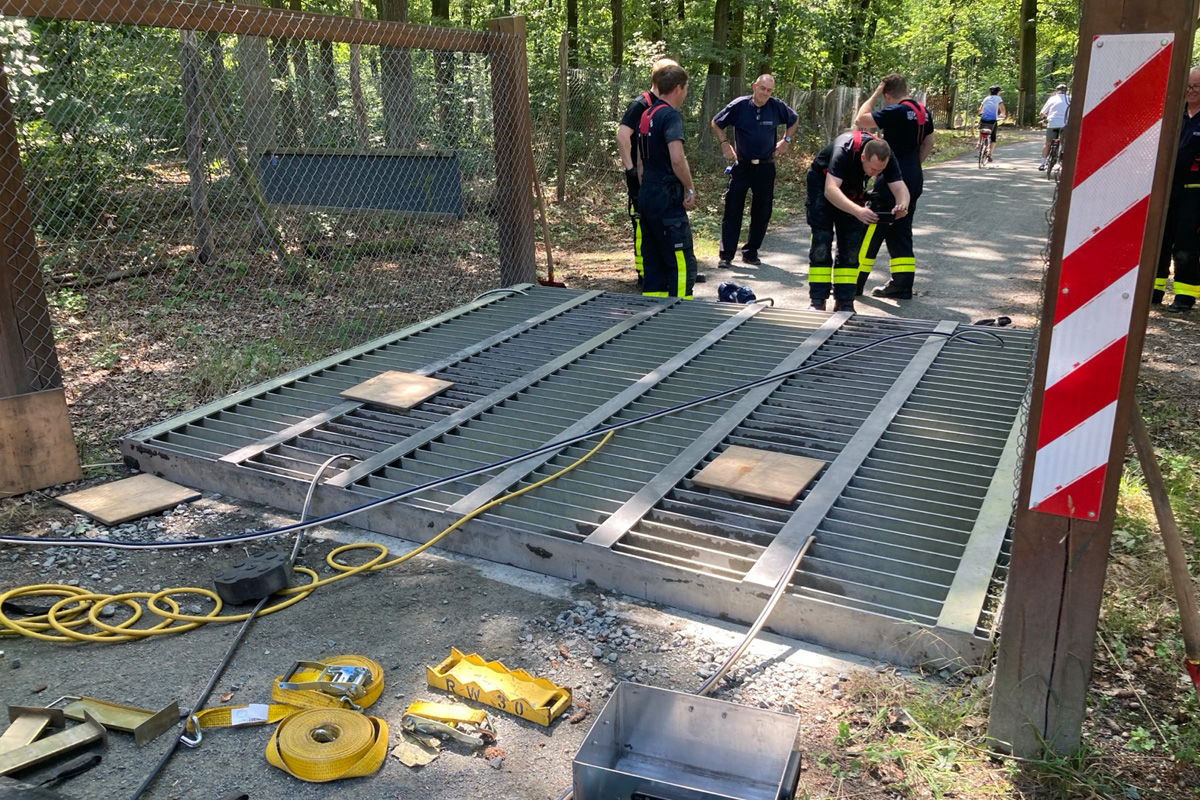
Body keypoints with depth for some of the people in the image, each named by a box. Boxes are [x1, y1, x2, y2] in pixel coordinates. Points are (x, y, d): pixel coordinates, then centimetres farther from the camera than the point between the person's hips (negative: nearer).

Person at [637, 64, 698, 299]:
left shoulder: (646, 115, 16)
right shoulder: (670, 116, -13)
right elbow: (677, 159, -25)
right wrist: (690, 189, -12)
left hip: (646, 197, 10)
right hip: (667, 200, -10)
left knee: (653, 263, 13)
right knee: (683, 264, -5)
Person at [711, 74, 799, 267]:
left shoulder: (777, 106, -3)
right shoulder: (739, 105, -8)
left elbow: (794, 120, 18)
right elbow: (716, 123, 5)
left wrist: (786, 140, 8)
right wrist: (725, 143, -3)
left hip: (766, 167, 2)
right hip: (742, 165, -2)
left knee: (762, 212, 6)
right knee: (732, 210, -5)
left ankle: (751, 252, 19)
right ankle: (725, 255, 1)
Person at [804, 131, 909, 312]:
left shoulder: (886, 157, -25)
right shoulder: (844, 151, -39)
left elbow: (900, 188, -25)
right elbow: (830, 189, -48)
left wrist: (902, 205, -49)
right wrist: (857, 211, -62)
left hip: (853, 188, 5)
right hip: (822, 181, -4)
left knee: (851, 245, -3)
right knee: (822, 241, -12)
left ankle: (844, 302, 2)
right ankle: (818, 302, -8)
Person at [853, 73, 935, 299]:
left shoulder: (896, 111, -17)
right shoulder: (923, 112, 10)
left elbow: (860, 120, -19)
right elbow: (928, 144, 18)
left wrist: (874, 95, -8)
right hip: (914, 180, 8)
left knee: (872, 230, -1)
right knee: (901, 231, 13)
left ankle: (855, 283, 4)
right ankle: (902, 284, 14)